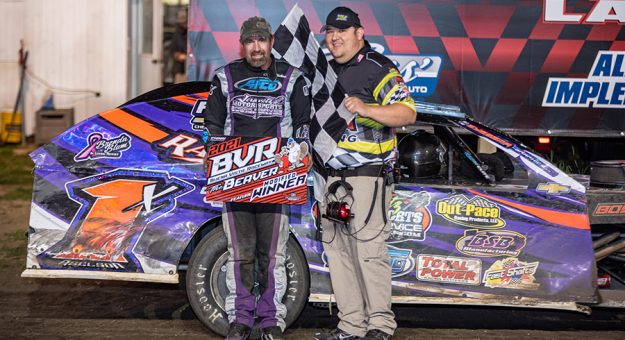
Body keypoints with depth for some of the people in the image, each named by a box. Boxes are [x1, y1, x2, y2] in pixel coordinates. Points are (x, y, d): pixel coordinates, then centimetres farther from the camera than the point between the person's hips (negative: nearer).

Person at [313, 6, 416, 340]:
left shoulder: (379, 69, -7)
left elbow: (407, 113, -18)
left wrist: (366, 108, -29)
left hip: (368, 174, -8)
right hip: (332, 175, 8)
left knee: (369, 249, -10)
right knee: (336, 249, 8)